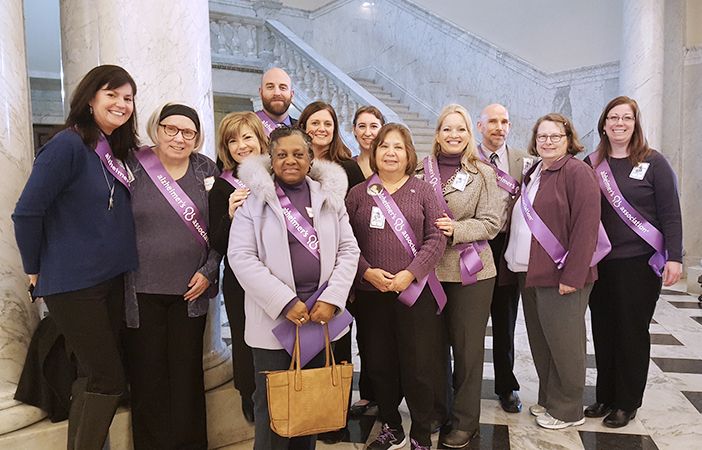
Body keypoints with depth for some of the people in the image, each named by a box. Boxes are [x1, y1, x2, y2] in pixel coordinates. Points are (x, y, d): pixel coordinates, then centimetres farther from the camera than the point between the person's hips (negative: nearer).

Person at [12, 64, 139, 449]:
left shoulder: (115, 152, 10)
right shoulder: (68, 145, -15)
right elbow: (27, 212, -15)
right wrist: (35, 270, -6)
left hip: (110, 280, 8)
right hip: (73, 284, -8)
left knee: (95, 378, 15)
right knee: (109, 379, -2)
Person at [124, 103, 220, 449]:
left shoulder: (206, 169, 4)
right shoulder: (133, 167, -2)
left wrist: (208, 271, -2)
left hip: (191, 290, 2)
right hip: (142, 291, -1)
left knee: (187, 375, 10)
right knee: (147, 376, 6)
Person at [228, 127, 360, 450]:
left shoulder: (329, 196, 7)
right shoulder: (255, 198, -2)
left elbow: (348, 250, 5)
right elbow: (241, 257, -9)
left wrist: (331, 299, -8)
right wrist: (285, 302, -15)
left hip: (320, 311, 3)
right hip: (274, 316, -3)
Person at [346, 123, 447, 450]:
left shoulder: (423, 191, 3)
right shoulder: (358, 194, 6)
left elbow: (436, 239, -3)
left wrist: (410, 273, -14)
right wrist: (367, 271, -12)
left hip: (415, 292, -2)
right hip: (371, 293, 2)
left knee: (419, 367, 4)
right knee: (379, 366, 12)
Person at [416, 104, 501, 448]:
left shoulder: (483, 173, 0)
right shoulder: (421, 171, 4)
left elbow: (490, 223, -5)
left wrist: (456, 229, -19)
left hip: (470, 271, -2)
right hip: (429, 269, 2)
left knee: (467, 347, 7)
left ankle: (465, 421, 23)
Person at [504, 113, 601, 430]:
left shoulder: (577, 171, -9)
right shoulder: (533, 174, 15)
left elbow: (586, 225, -17)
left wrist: (572, 275, -20)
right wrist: (514, 261, 11)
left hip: (561, 276, -8)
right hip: (530, 273, 8)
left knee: (562, 343, 3)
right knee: (540, 342, 16)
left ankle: (566, 410, 20)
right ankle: (548, 400, 32)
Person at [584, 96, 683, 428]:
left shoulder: (653, 162, -2)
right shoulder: (592, 164, 7)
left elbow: (670, 213, -4)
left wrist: (674, 257, -10)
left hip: (640, 263, -3)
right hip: (600, 263, 3)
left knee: (632, 332, 6)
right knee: (603, 331, 10)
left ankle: (627, 403, 20)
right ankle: (605, 397, 25)